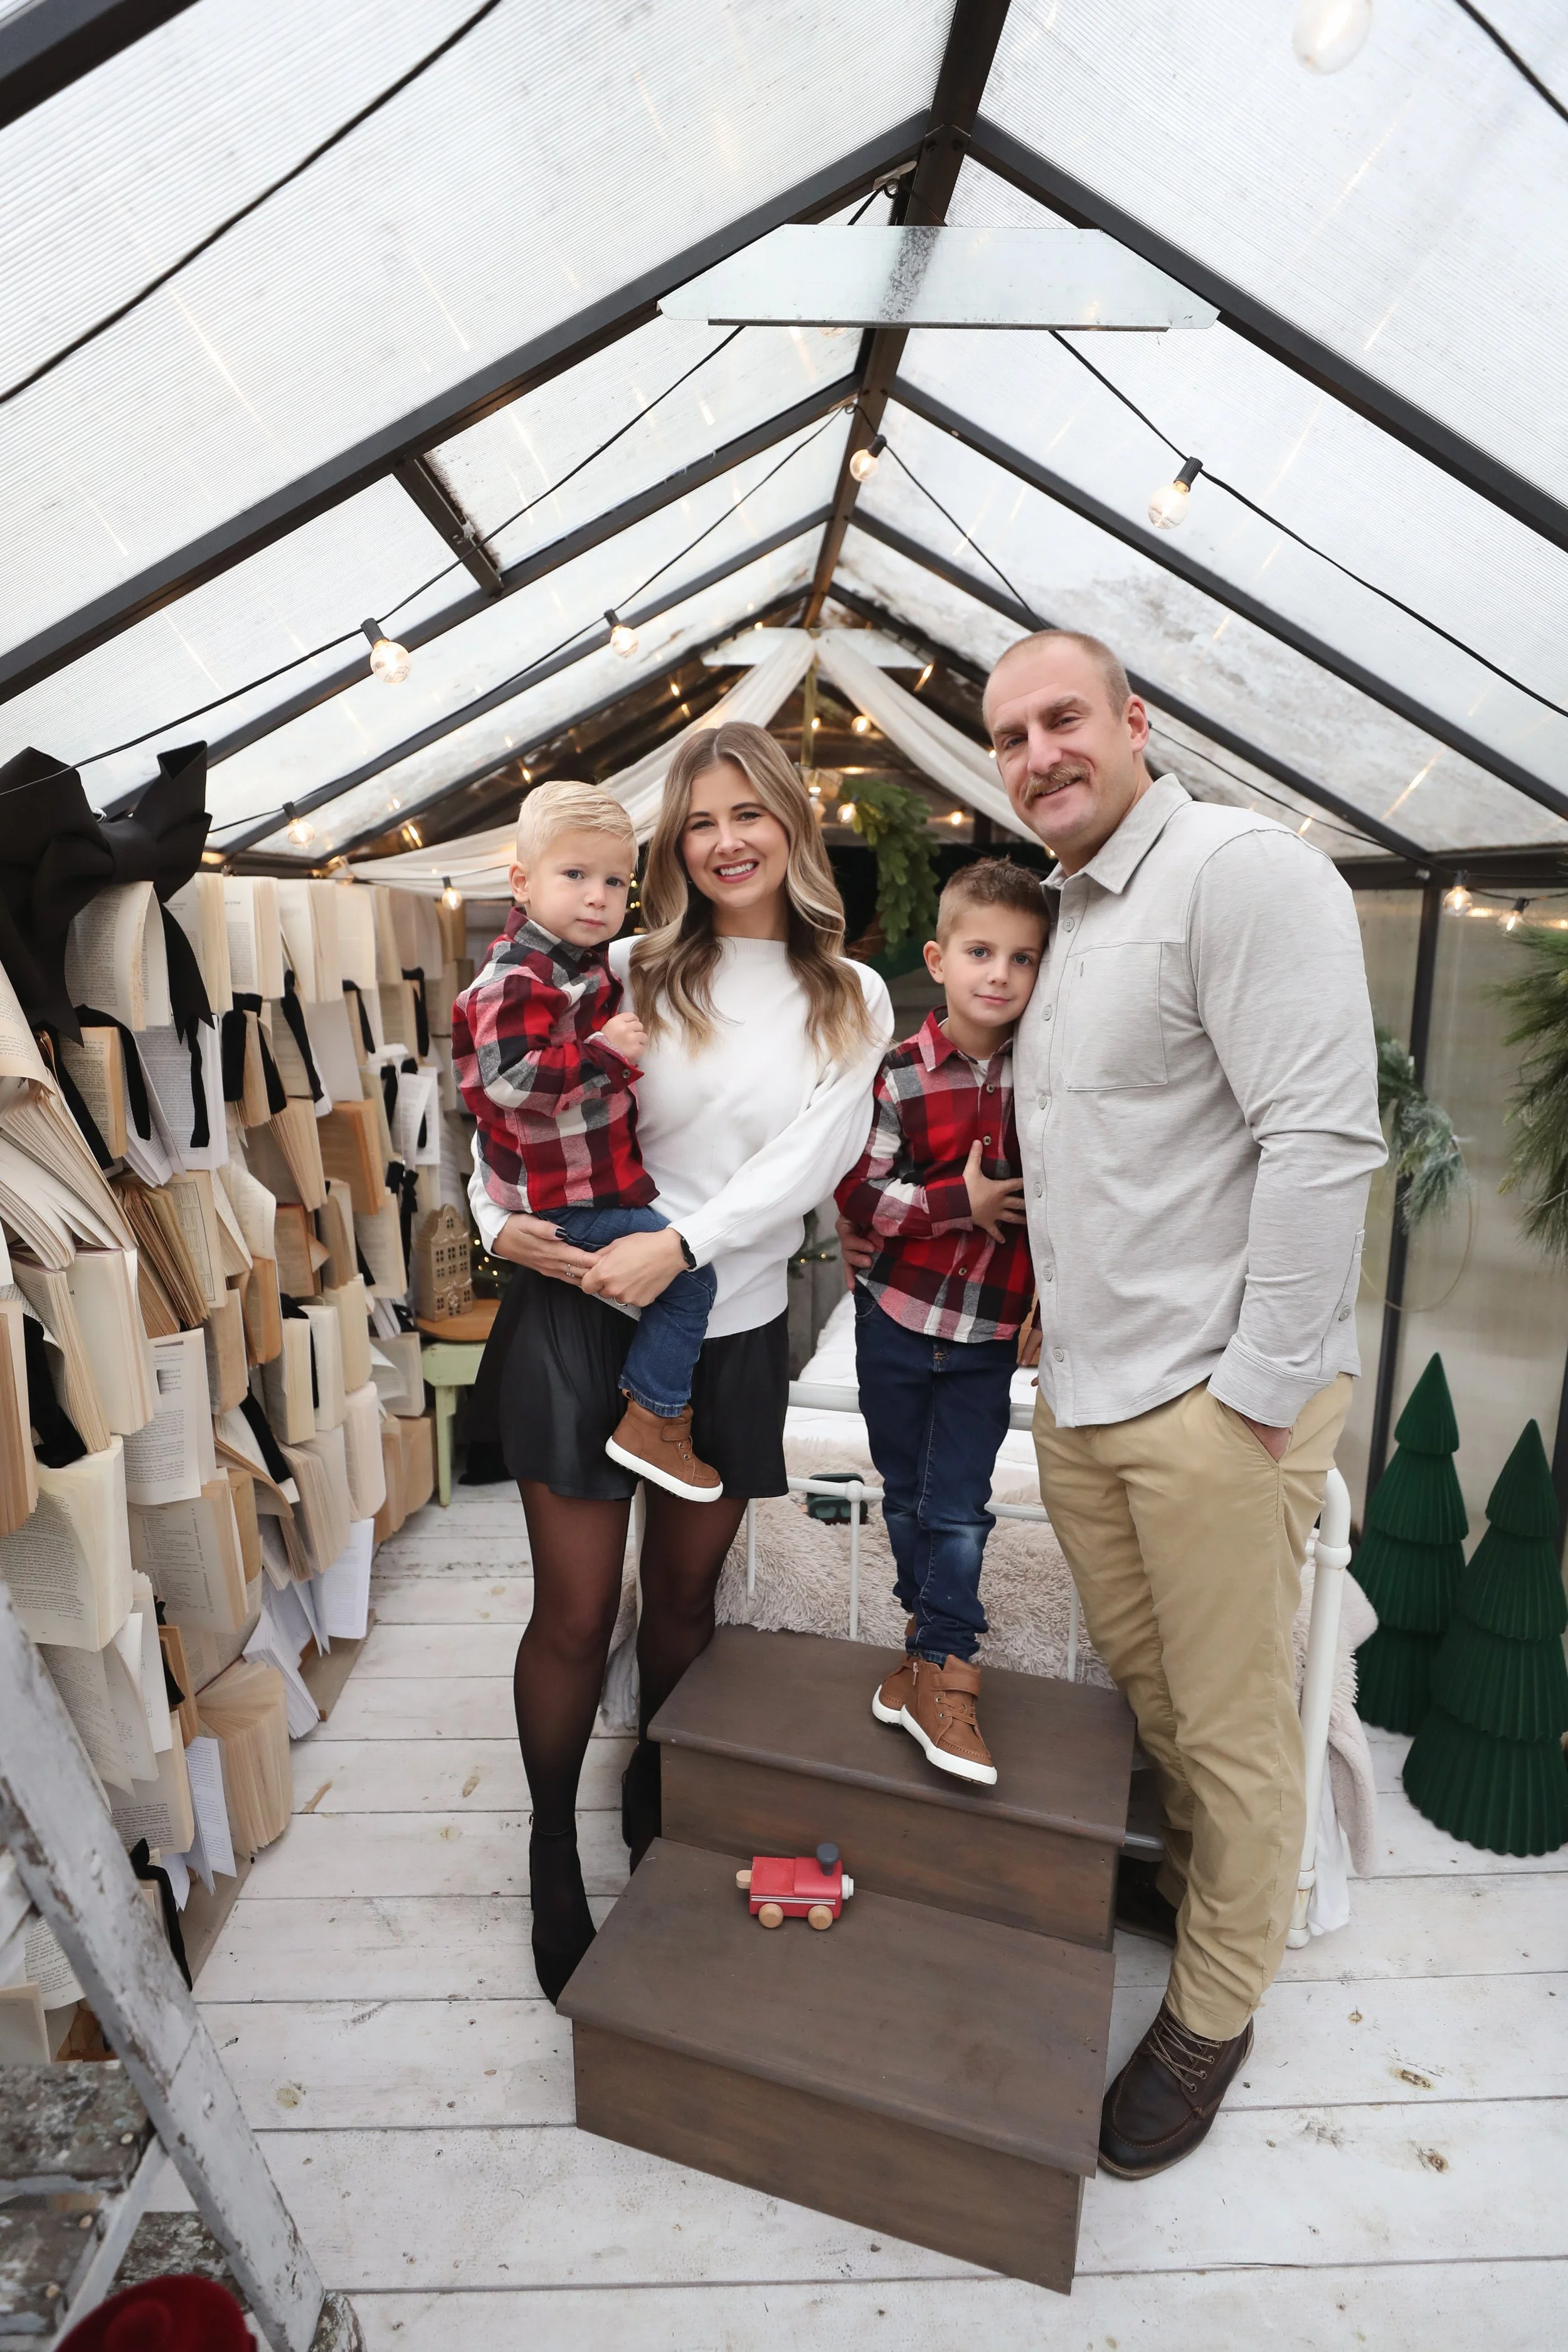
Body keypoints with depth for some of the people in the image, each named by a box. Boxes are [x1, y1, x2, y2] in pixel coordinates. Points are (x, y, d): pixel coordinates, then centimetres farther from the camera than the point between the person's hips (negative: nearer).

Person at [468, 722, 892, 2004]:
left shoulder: (852, 1001, 2)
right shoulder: (628, 972, -1)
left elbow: (808, 1161, -10)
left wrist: (681, 1245, -22)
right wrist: (501, 1218, -16)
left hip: (733, 1330, 2)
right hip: (580, 1316, -1)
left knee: (686, 1592, 18)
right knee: (576, 1617, 7)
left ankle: (657, 1805, 45)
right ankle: (554, 1860, 32)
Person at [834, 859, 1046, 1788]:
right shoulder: (900, 1075, -9)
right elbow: (857, 1194, -13)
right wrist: (960, 1203, -19)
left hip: (989, 1333, 0)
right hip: (897, 1317, 0)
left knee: (958, 1507, 1)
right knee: (905, 1493, 15)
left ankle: (938, 1672, 16)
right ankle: (939, 1638, 37)